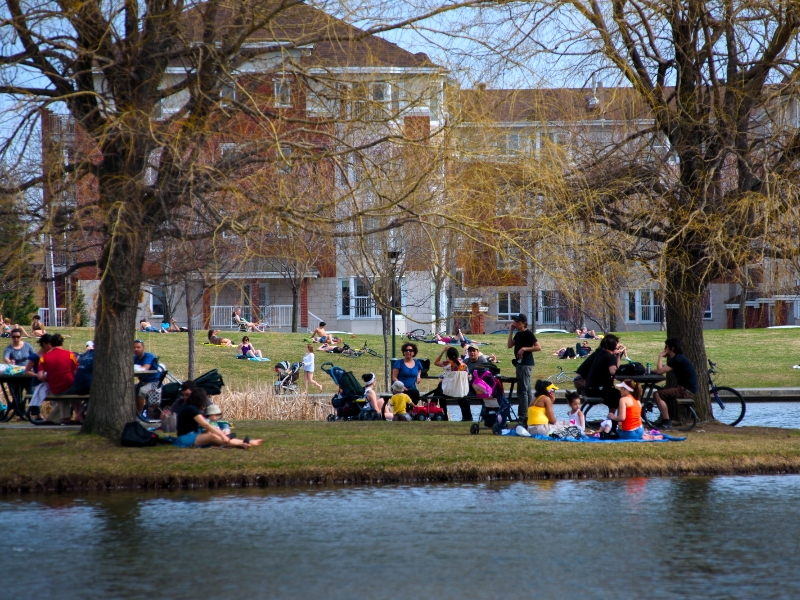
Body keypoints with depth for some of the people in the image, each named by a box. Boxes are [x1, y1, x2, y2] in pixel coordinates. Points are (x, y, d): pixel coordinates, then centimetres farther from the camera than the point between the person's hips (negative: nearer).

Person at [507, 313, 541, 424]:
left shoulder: (528, 334, -12)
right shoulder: (518, 334, 13)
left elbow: (538, 347, -18)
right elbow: (510, 345, 5)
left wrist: (524, 348, -24)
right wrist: (511, 331, 2)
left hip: (526, 363, -10)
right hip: (520, 363, 10)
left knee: (522, 390, -10)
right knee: (527, 390, 14)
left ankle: (523, 416, -9)